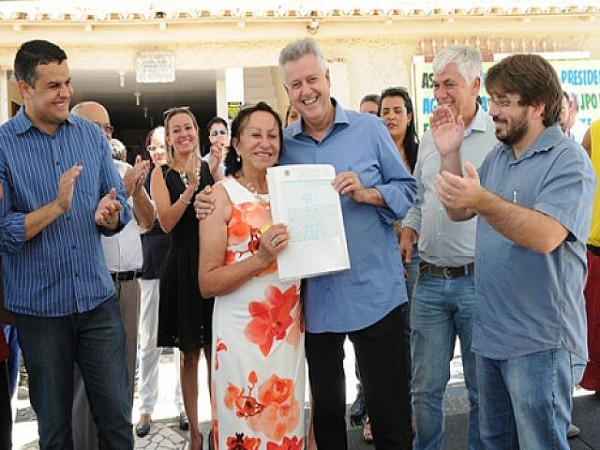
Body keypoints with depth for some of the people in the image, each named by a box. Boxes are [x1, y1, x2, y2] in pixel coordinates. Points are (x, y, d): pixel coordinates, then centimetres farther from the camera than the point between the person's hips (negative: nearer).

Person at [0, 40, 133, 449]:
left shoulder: (92, 135, 4)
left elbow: (120, 205, 6)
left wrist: (110, 215, -15)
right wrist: (56, 207, -22)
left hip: (99, 299, 2)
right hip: (39, 306, -2)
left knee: (118, 416, 8)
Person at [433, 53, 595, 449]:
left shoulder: (568, 160, -14)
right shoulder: (498, 156, 11)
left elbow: (546, 235, -28)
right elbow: (459, 212, 12)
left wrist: (483, 201, -42)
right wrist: (450, 154, 0)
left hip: (539, 341, -8)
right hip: (491, 333, 8)